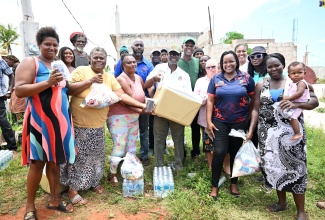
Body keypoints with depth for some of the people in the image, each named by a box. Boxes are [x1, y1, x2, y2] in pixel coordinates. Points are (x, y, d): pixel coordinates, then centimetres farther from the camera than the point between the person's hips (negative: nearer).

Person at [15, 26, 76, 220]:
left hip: (59, 121, 6)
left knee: (55, 161, 13)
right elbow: (19, 91, -17)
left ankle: (54, 200, 27)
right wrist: (48, 82, -24)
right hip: (39, 121, -6)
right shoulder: (30, 63, -5)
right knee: (37, 163, 1)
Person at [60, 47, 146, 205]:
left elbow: (121, 95, 1)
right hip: (78, 124, -4)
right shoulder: (81, 71, -6)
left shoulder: (110, 77, 7)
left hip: (97, 126, 5)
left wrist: (141, 105, -7)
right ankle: (73, 189, 17)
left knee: (96, 156, 16)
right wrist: (89, 81, -20)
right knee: (77, 157, 2)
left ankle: (94, 182, 36)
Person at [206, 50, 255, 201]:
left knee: (235, 153, 12)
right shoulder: (216, 79, 2)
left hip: (240, 122, 1)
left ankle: (234, 184, 30)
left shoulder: (246, 78, 0)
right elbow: (210, 101, 1)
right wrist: (209, 121, -5)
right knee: (219, 153, -5)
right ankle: (214, 186, 12)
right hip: (220, 122, 0)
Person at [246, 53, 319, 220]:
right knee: (273, 167, 9)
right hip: (268, 134, 3)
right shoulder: (261, 85, 7)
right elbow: (256, 109, 6)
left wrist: (296, 104, -23)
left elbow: (314, 101, -4)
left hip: (291, 133, -3)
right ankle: (282, 202, 30)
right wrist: (250, 131, -1)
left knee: (294, 168, 1)